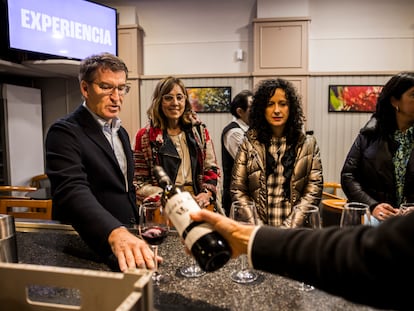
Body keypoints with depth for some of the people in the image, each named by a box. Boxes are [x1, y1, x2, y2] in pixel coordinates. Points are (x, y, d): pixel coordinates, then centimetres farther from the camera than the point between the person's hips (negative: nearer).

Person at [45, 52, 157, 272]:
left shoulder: (121, 132, 10)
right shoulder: (64, 132, -14)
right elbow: (73, 192, -29)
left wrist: (130, 236, 12)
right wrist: (116, 233, -44)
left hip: (127, 243, 6)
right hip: (85, 252, -6)